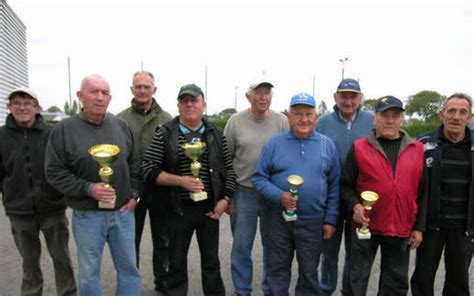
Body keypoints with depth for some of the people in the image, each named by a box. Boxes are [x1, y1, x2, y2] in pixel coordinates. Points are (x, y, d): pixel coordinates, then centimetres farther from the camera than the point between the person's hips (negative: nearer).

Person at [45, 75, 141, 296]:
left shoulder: (121, 126, 4)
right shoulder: (64, 129, -6)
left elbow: (135, 165, 10)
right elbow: (54, 172, -7)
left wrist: (134, 194, 1)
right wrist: (88, 188, -18)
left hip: (123, 212, 3)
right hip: (87, 215, -2)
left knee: (129, 268, 14)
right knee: (89, 273, 12)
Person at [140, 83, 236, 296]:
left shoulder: (215, 134, 4)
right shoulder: (165, 134, -5)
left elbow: (229, 169, 8)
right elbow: (147, 170, -9)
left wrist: (225, 199, -2)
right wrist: (180, 180, -20)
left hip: (210, 207, 3)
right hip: (179, 209, -2)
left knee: (211, 260, 17)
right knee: (177, 262, 14)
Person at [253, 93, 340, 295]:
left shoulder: (327, 145, 2)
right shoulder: (274, 143, -2)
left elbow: (334, 186, 4)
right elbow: (259, 178, -3)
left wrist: (330, 220, 1)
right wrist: (280, 196, -19)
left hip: (313, 221, 1)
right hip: (278, 219, 0)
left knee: (309, 271, 16)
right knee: (277, 269, 14)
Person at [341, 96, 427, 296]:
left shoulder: (417, 149, 4)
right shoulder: (359, 147, -4)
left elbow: (422, 192, 7)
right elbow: (346, 185, -1)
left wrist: (419, 227, 6)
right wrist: (355, 205, -18)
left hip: (402, 231, 3)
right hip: (366, 226, -2)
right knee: (357, 279, 9)